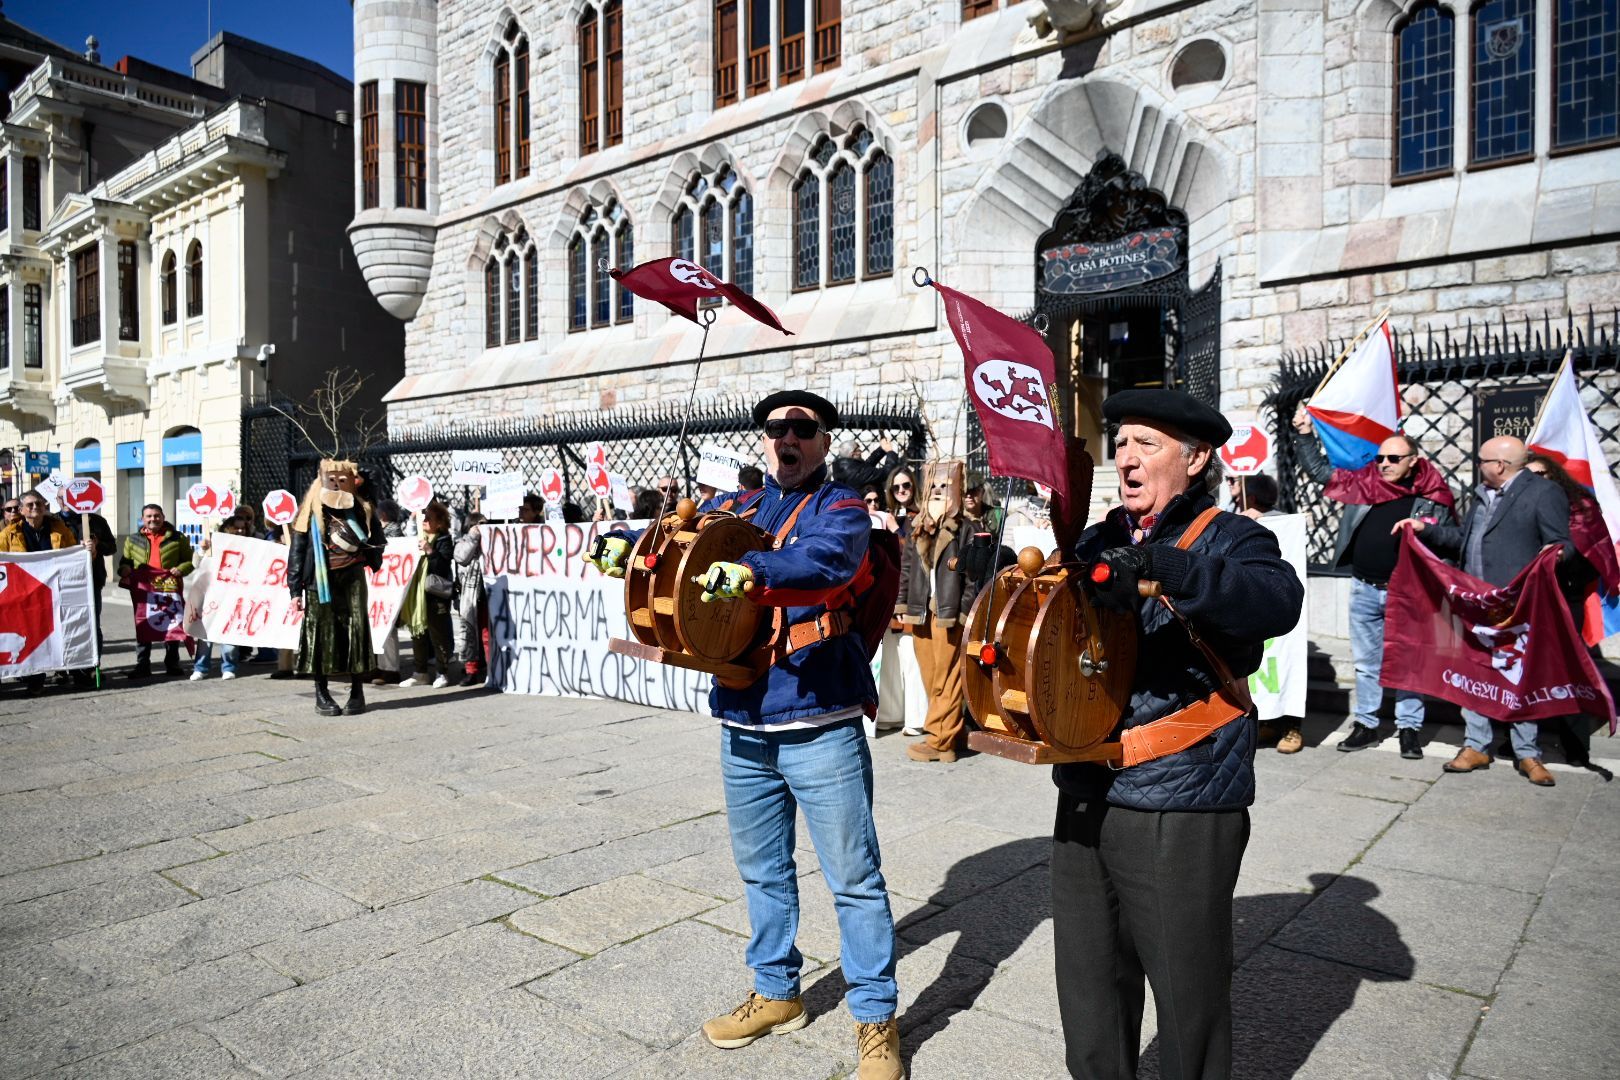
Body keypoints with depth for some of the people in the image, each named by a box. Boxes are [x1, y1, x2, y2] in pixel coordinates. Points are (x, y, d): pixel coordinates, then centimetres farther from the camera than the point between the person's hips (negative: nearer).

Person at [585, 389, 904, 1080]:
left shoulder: (840, 510, -5)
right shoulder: (734, 510, 13)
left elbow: (824, 564, -26)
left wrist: (749, 572, -42)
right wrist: (621, 544, -7)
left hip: (819, 727, -5)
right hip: (743, 725, 6)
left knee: (854, 877, 4)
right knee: (762, 870, 19)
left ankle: (876, 1017, 21)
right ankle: (776, 993, 39)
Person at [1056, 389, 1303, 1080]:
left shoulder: (1227, 538, -4)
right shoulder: (1098, 543, 13)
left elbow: (1278, 601, -25)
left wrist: (1160, 566, -37)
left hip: (1182, 813, -5)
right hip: (1083, 800, 6)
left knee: (1189, 1002, 9)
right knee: (1089, 1000, 17)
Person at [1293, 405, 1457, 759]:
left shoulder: (1434, 496, -3)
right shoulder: (1363, 483, 2)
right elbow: (1319, 470, 10)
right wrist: (1306, 434, 5)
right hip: (1365, 590, 3)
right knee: (1366, 662, 11)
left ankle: (1409, 728, 16)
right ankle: (1366, 725, 21)